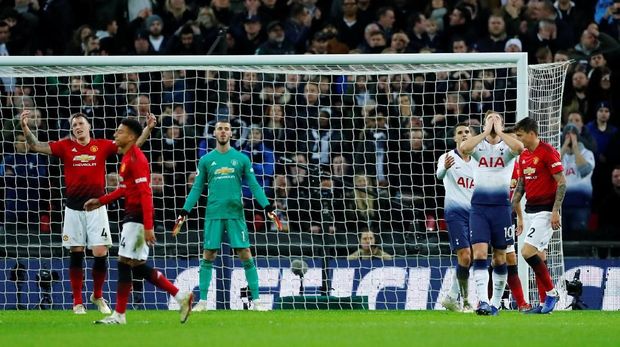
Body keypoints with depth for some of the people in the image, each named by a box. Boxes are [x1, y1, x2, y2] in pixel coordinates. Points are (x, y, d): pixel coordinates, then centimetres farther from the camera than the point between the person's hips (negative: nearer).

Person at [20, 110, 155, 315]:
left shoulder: (102, 146, 3)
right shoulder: (65, 147, 3)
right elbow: (36, 146, -1)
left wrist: (149, 128, -11)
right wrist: (25, 128, -15)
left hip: (96, 207, 0)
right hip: (73, 208, 1)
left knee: (101, 254, -5)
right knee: (76, 255, 3)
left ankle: (98, 296, 18)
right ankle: (77, 302, 13)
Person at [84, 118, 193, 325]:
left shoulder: (136, 159, -16)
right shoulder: (127, 158, 15)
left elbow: (145, 194, -21)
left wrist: (148, 227, -25)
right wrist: (100, 201, 23)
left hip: (137, 217, -10)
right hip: (132, 216, 10)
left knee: (124, 263, -5)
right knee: (138, 267, 11)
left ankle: (119, 315, 0)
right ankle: (180, 296, 15)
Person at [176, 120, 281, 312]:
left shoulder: (241, 159, 6)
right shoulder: (206, 160, 8)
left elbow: (254, 186, 6)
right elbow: (197, 188, 10)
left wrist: (268, 207, -5)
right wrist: (184, 211, 2)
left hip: (236, 214, -1)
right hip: (214, 215, 1)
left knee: (246, 256, -4)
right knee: (208, 256, -1)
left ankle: (256, 300, 0)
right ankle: (202, 301, 5)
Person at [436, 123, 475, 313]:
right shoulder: (448, 158, -3)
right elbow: (440, 175, -25)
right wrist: (445, 167, -47)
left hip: (474, 211, 6)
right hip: (455, 210, -6)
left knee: (469, 260, 5)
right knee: (465, 256, -15)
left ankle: (451, 297, 17)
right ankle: (466, 300, -6)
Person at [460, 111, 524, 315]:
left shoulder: (506, 146, 4)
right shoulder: (478, 145, 6)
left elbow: (519, 148, -20)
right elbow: (463, 148, -17)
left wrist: (499, 132, -11)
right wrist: (486, 132, -11)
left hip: (501, 206, 0)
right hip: (479, 206, 0)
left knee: (500, 257, 7)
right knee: (479, 253, -13)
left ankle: (495, 303, 18)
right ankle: (482, 301, -21)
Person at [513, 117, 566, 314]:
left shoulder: (548, 152, -12)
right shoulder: (524, 157, 13)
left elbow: (562, 183, -14)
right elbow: (520, 187, 20)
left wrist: (555, 211, -19)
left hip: (545, 211, -8)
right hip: (530, 210, 8)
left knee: (528, 252, -17)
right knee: (538, 257, 7)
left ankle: (551, 292, -5)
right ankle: (545, 303, 10)